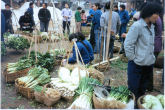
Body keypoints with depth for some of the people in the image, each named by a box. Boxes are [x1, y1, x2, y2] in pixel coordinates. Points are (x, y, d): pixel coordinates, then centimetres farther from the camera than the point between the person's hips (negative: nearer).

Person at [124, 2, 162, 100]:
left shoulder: (152, 26, 7)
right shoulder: (137, 26, -16)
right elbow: (128, 45, -17)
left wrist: (152, 57, 11)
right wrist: (133, 58, -11)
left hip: (149, 64, 7)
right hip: (137, 65, -7)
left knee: (143, 89, 21)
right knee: (133, 90, 5)